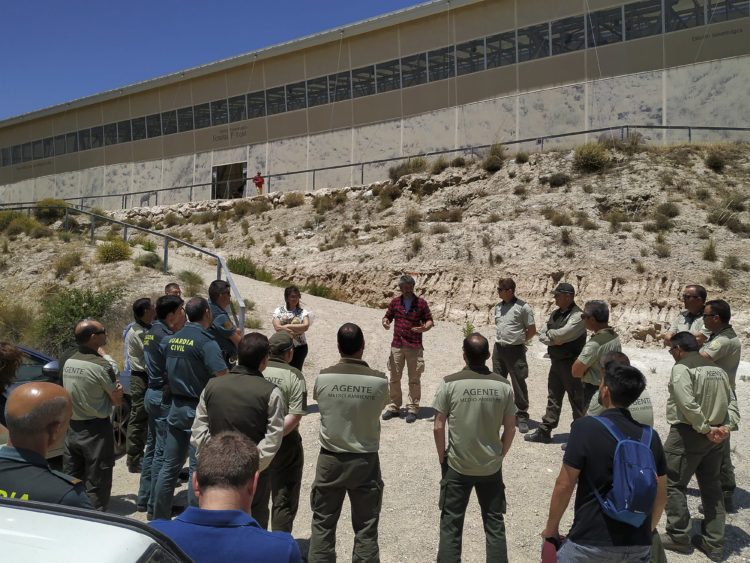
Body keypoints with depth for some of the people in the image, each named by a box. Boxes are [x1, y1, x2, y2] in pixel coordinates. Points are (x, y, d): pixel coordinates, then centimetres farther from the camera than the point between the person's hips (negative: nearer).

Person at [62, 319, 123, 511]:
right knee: (96, 484, 5)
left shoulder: (68, 363, 3)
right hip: (96, 431, -7)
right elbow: (117, 400, -8)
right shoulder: (102, 365, -19)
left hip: (72, 428, 7)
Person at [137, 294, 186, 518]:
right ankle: (155, 507, 6)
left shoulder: (152, 332, 11)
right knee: (162, 452, -2)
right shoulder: (165, 337, -20)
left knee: (152, 447, 19)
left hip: (152, 393, 10)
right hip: (164, 398, -10)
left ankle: (144, 498, 30)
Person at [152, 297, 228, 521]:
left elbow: (164, 373, 15)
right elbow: (223, 377, -22)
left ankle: (159, 518, 27)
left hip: (175, 407, 7)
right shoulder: (206, 342, -17)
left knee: (170, 465, 16)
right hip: (198, 410, -7)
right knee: (198, 467, 2)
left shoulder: (171, 339, 5)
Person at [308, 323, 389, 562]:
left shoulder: (323, 377, -13)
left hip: (330, 460, 1)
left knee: (322, 524, 16)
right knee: (366, 527, 13)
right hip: (365, 461, 0)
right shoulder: (379, 380, -15)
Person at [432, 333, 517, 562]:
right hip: (491, 466, 2)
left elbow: (438, 427, -11)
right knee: (495, 525, 17)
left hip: (457, 466, -2)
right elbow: (510, 429, -1)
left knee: (450, 525, 12)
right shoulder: (503, 385, -7)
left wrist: (442, 457, 4)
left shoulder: (450, 383, -13)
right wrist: (499, 455, 13)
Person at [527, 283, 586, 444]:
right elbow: (542, 335, 8)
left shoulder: (578, 316, -16)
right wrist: (554, 340, -12)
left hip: (571, 364, -8)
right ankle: (544, 432, 23)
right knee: (553, 398, 14)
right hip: (556, 362, 8)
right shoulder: (555, 314, 10)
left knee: (577, 401, 4)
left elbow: (562, 334, -27)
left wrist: (549, 334, -8)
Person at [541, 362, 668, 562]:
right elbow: (661, 497, 9)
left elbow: (564, 485, -10)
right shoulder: (651, 436, 1)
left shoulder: (585, 427, -13)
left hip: (591, 545, -4)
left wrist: (551, 529, 3)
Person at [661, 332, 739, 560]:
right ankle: (714, 543, 23)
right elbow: (732, 403, 7)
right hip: (715, 437, 8)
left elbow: (688, 405, -23)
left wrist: (705, 429, -15)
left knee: (672, 484, 5)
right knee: (712, 488, 15)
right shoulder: (718, 370, 12)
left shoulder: (681, 369, -12)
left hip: (688, 434, -8)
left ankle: (679, 537, 12)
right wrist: (727, 427, -3)